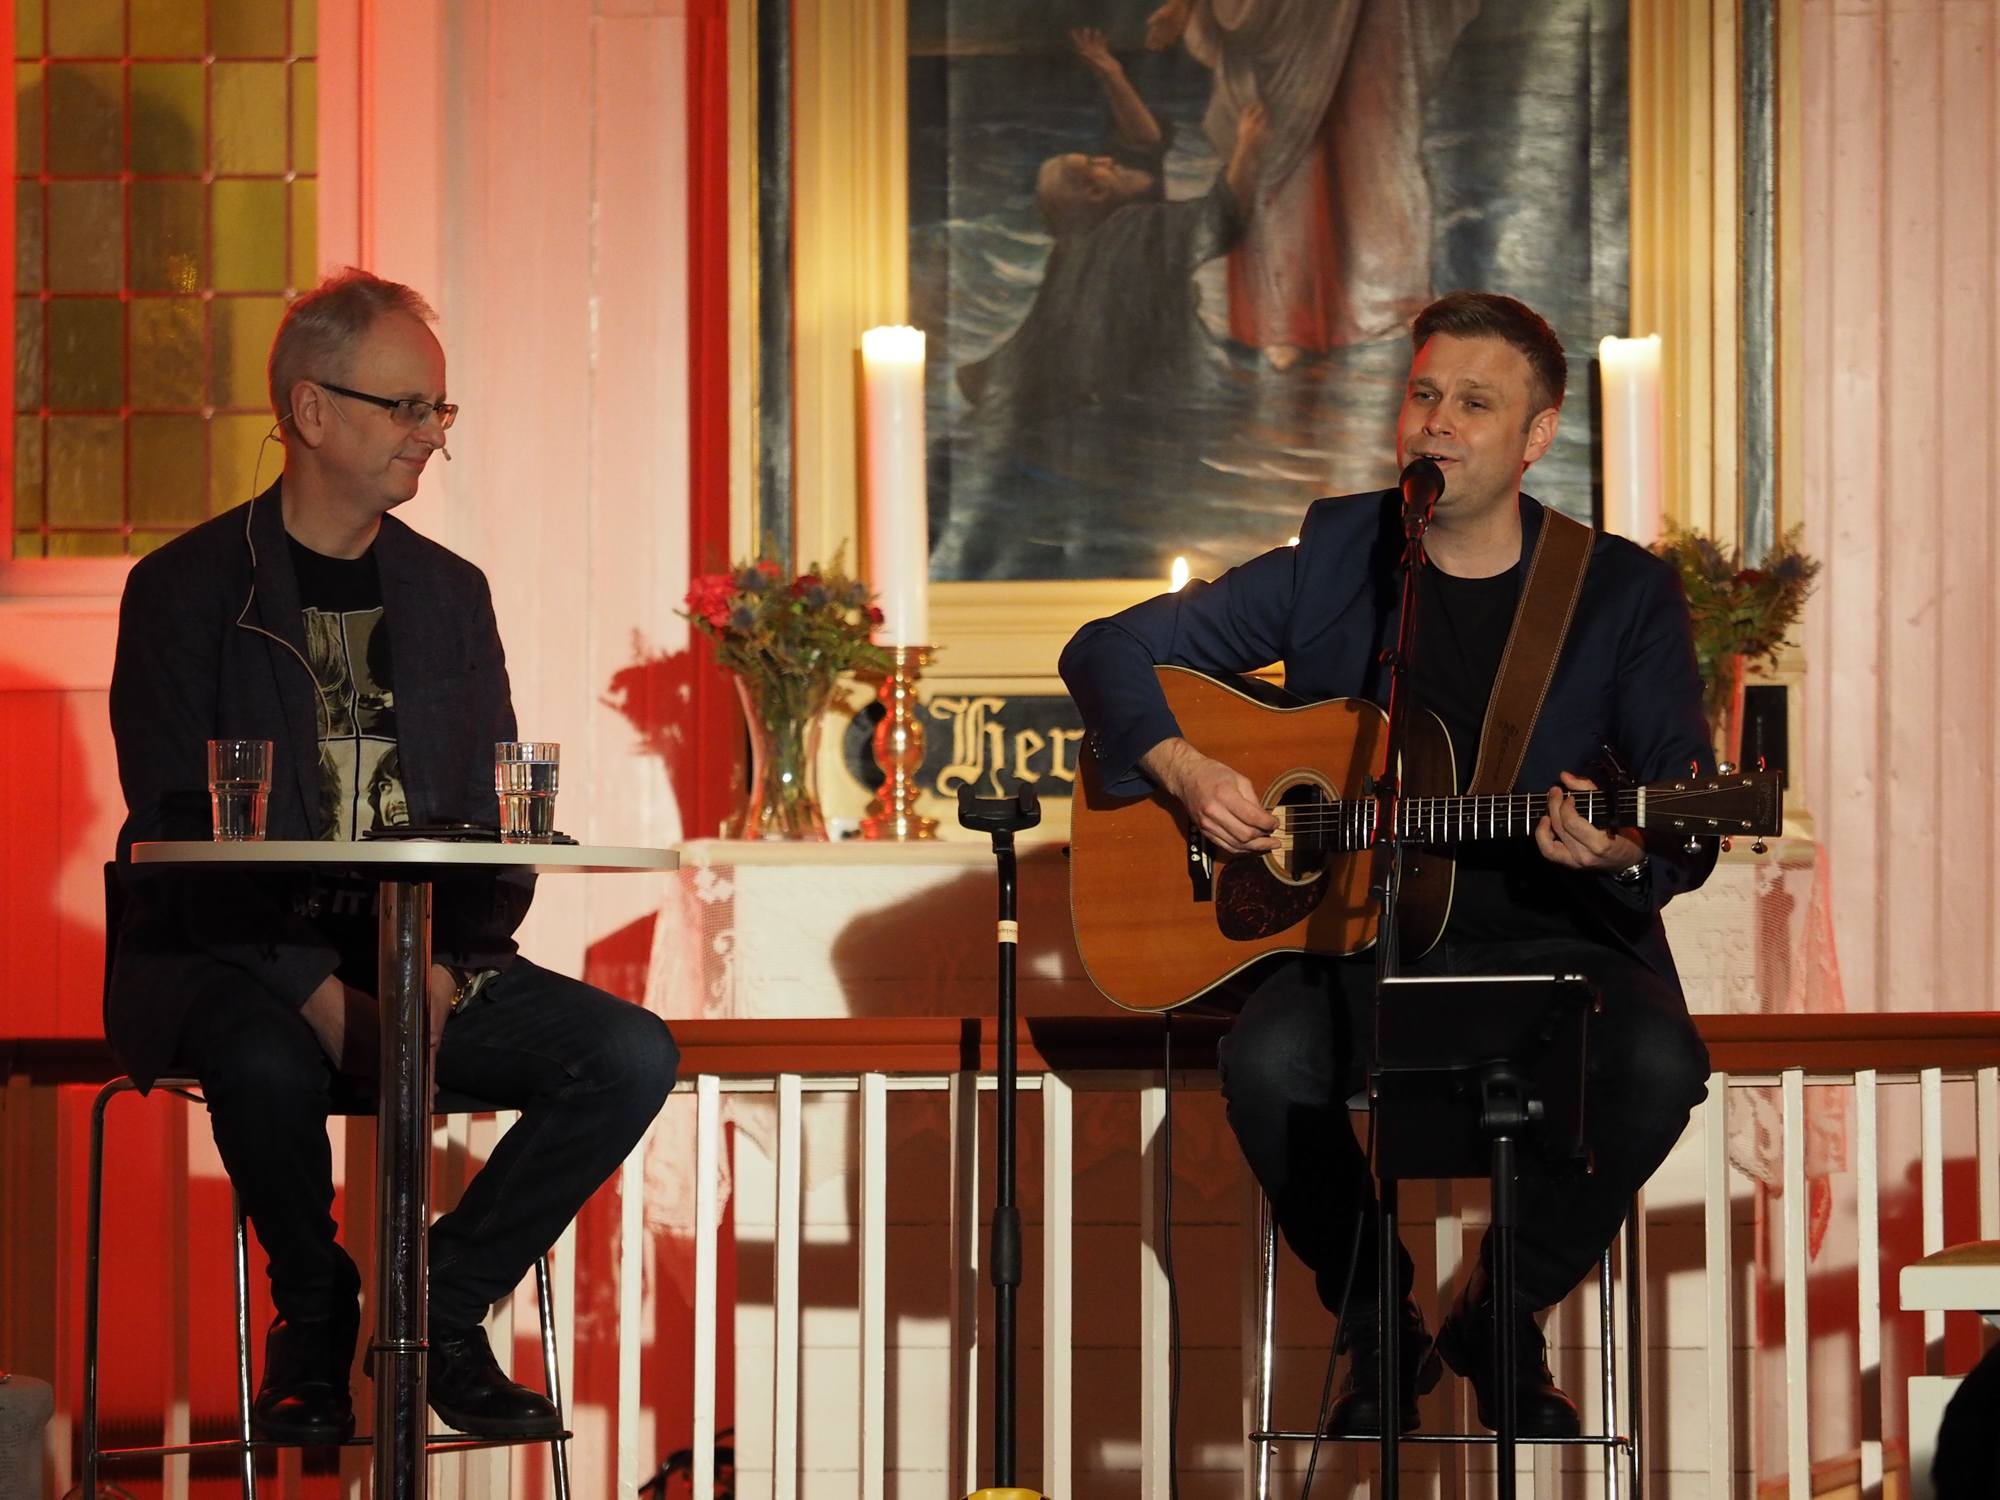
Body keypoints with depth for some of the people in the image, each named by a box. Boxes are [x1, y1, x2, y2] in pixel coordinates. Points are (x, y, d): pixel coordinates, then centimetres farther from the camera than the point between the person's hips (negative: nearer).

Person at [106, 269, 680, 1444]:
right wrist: (315, 990, -22)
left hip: (422, 961, 5)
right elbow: (176, 833, -9)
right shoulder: (187, 590, -1)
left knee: (631, 1054, -18)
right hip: (233, 953, -5)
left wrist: (449, 968, -10)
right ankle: (317, 1323, -10)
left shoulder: (450, 594, 15)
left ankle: (440, 1308, -4)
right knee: (266, 1062, -39)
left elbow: (496, 826, 12)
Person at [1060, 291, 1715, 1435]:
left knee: (1660, 1064, -31)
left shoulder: (1625, 592, 2)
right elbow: (1110, 651, 10)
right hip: (1352, 933, 0)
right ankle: (1380, 1330, -4)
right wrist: (1184, 769, -9)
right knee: (1269, 1060, -32)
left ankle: (1503, 1323, -4)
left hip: (1543, 934, 0)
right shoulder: (1332, 559, 6)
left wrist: (1625, 855, -26)